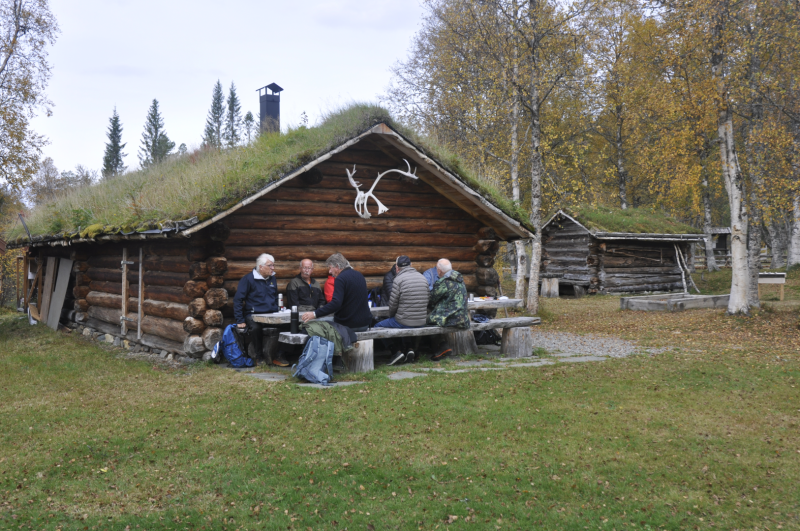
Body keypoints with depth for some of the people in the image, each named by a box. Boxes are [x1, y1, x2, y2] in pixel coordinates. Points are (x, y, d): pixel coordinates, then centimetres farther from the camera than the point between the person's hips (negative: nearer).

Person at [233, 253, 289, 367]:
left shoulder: (272, 279, 17)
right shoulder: (248, 279, -3)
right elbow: (238, 300, -6)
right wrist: (240, 321, -13)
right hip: (253, 314, -5)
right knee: (255, 328, -38)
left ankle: (276, 355, -13)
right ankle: (259, 356, -18)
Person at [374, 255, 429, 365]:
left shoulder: (399, 279, -12)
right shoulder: (423, 278, 7)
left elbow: (393, 303, -8)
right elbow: (426, 302, 13)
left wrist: (391, 316, 11)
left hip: (404, 322, -7)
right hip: (421, 322, 7)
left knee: (378, 326, 14)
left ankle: (398, 351, 2)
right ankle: (410, 349, 14)